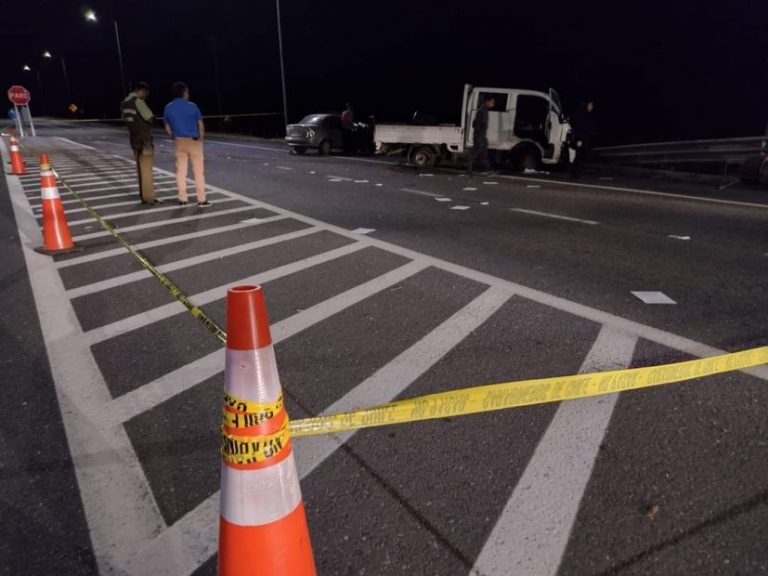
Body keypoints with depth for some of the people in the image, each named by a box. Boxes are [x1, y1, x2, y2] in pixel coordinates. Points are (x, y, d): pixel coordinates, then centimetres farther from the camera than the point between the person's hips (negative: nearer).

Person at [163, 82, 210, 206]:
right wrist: (201, 138, 7)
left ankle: (183, 199, 10)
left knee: (181, 170, 8)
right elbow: (201, 125, -7)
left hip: (179, 142, 4)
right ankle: (201, 199, 2)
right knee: (198, 171, 1)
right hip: (193, 141, -4)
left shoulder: (168, 108, 3)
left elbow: (167, 128, 7)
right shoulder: (192, 106, -9)